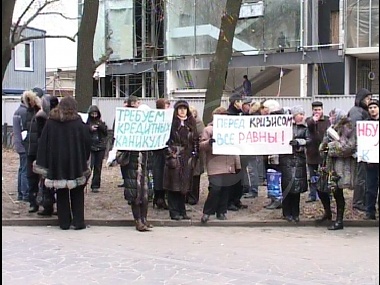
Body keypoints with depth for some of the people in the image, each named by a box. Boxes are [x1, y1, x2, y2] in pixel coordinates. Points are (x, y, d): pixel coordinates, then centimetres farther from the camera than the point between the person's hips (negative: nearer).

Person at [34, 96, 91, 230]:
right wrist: (84, 161, 8)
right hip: (75, 163, -2)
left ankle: (64, 222, 12)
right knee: (77, 193, 8)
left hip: (57, 163, 2)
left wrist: (43, 164, 5)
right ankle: (78, 221, 5)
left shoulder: (50, 122, -1)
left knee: (61, 193, 11)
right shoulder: (78, 123, -8)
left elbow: (43, 143, 0)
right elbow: (87, 143, -5)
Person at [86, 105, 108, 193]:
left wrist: (101, 126, -11)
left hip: (100, 147, 3)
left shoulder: (101, 122, 10)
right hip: (90, 147, -3)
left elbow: (106, 133, 2)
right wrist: (90, 129, -20)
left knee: (98, 167, 6)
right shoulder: (87, 122, 1)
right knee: (89, 166, -13)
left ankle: (95, 186, 13)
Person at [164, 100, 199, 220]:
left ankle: (182, 211, 15)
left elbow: (195, 139, 16)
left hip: (187, 158, 4)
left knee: (184, 185, 8)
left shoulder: (191, 123, 14)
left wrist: (195, 154, 7)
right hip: (174, 157, -4)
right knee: (174, 185, -2)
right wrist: (170, 154, -12)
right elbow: (167, 139, -5)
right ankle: (174, 212, 4)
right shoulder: (171, 122, -1)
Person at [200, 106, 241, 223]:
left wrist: (238, 165, 19)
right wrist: (209, 142, -23)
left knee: (226, 190, 6)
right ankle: (207, 212, 0)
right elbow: (201, 146, -1)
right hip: (215, 166, -5)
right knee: (215, 189, -14)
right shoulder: (208, 129, 5)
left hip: (229, 167, 5)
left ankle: (221, 212, 18)